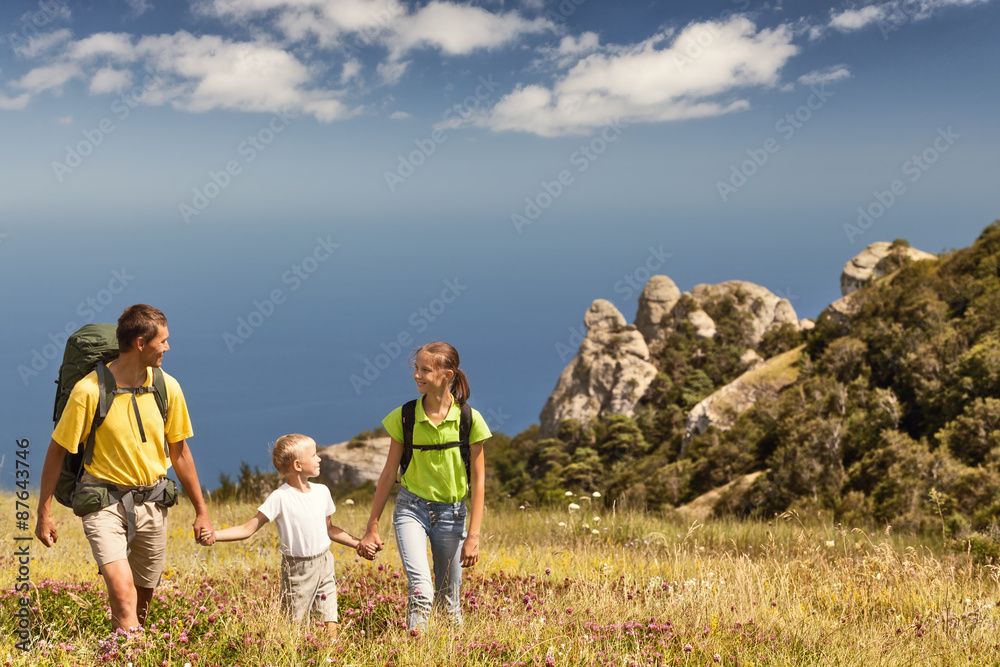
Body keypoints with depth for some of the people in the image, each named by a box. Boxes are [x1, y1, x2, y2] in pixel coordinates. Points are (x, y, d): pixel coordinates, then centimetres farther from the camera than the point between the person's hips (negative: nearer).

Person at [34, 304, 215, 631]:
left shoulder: (168, 388, -2)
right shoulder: (89, 390, -15)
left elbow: (179, 452, 8)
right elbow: (57, 450, -5)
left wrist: (201, 511, 12)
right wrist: (44, 513, -3)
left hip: (152, 502, 4)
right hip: (105, 501, -4)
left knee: (142, 597, 11)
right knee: (122, 591, -20)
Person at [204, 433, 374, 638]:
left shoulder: (322, 491, 6)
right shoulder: (280, 498, -13)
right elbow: (248, 529, -14)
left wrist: (358, 544, 21)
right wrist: (214, 535, -27)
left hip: (324, 566, 5)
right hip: (297, 570, -5)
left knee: (330, 625, 2)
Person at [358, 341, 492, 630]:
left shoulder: (469, 419, -8)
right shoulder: (404, 417, -5)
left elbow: (478, 480, -5)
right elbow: (389, 472, 2)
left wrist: (473, 536, -8)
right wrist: (372, 526, 4)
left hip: (451, 513, 0)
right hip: (411, 508, 0)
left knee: (448, 601, 9)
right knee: (421, 592, -20)